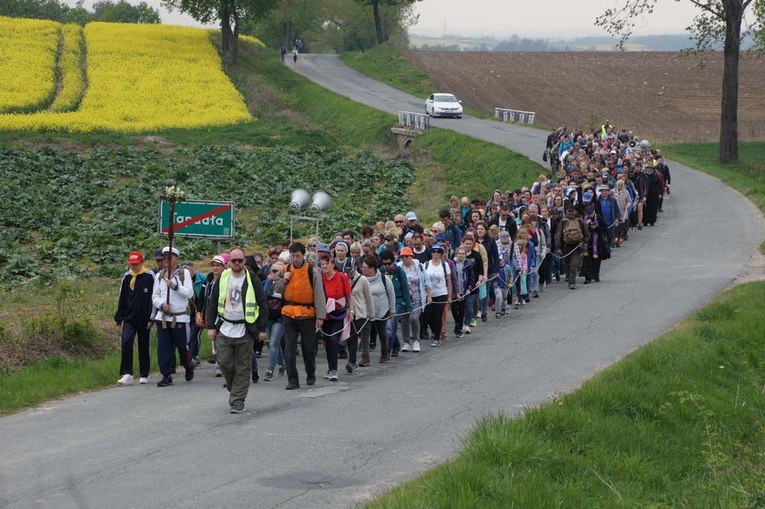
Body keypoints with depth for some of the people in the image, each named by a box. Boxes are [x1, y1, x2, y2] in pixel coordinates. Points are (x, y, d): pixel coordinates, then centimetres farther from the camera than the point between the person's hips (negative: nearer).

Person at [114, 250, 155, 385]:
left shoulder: (149, 277, -4)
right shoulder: (126, 278, 7)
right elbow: (121, 299, 14)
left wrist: (152, 318, -8)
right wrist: (119, 318, 11)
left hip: (144, 319, -2)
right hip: (129, 318, 2)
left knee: (144, 347, 7)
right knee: (126, 342, -15)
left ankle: (144, 375, 19)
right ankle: (127, 374, -15)